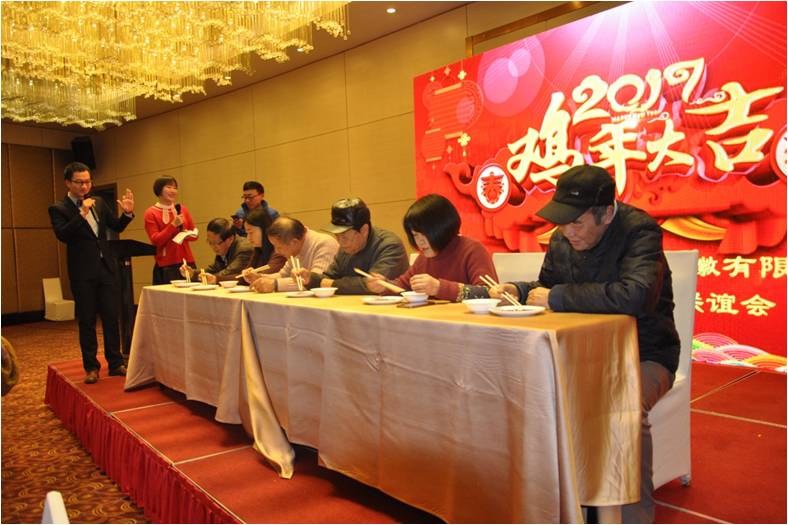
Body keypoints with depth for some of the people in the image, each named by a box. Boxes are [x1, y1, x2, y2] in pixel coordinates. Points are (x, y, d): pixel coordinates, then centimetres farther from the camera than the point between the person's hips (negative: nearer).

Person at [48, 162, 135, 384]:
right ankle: (91, 367, 15)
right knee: (87, 322, 5)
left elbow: (117, 227, 13)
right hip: (83, 273, -3)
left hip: (106, 268, 4)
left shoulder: (99, 202, 9)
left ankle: (115, 363, 16)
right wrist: (82, 214, -27)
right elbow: (62, 235, -18)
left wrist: (127, 213, -6)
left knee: (111, 318, 7)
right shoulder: (58, 209, -4)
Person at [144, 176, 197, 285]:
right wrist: (173, 225, -14)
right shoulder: (151, 213, 1)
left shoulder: (182, 209, 11)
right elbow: (155, 240, -6)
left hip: (187, 262, 4)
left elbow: (194, 234, 16)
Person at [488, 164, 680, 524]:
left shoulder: (639, 232, -19)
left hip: (644, 356, -6)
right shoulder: (561, 240, 1)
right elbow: (547, 286, 18)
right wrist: (517, 291, -6)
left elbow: (635, 296, -37)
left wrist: (557, 297, -28)